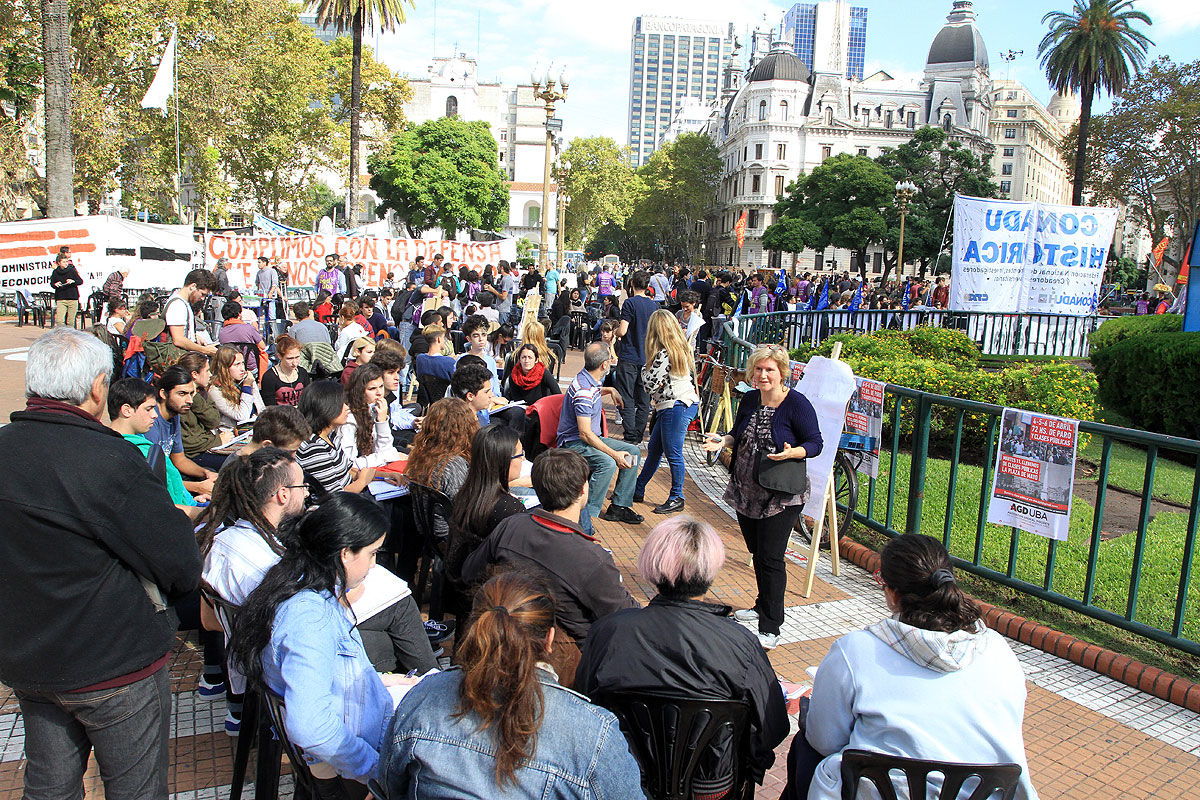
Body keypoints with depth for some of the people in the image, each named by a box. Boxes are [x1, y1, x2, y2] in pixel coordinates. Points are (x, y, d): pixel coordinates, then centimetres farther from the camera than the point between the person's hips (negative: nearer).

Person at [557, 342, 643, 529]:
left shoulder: (591, 380, 3)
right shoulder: (583, 391, -26)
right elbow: (585, 434, -27)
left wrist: (609, 390, 18)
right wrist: (614, 454, -25)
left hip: (593, 438, 10)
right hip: (574, 442, -10)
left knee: (632, 451, 3)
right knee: (607, 463, -34)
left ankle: (618, 506, 3)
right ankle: (584, 516, -27)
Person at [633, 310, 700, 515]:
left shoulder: (664, 354, -19)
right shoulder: (681, 348, 11)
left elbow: (650, 382, -15)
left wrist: (645, 369, 3)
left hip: (677, 406, -10)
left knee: (673, 453, -1)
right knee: (654, 449, 18)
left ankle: (676, 499, 9)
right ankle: (638, 489, 29)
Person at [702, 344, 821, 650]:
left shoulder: (797, 404, -14)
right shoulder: (749, 400, 3)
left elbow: (815, 443, -11)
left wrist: (791, 453, -29)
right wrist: (723, 441, -3)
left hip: (781, 496, -6)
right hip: (745, 492, 6)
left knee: (770, 558, -5)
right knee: (757, 553, 19)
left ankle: (770, 628, 4)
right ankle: (763, 606, 39)